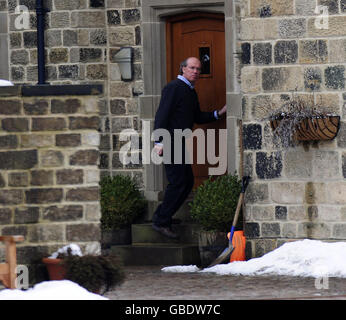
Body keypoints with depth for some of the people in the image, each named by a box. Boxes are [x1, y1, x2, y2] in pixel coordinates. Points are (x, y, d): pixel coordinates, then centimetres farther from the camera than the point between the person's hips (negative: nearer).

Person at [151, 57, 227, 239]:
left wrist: (219, 113, 11)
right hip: (170, 143, -10)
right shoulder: (174, 88, -11)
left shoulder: (191, 92, 17)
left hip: (180, 144, 10)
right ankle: (161, 222, -2)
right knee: (178, 183, -10)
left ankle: (161, 216, 17)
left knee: (187, 182, 10)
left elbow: (198, 118, 24)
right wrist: (159, 142, -24)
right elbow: (162, 115, -17)